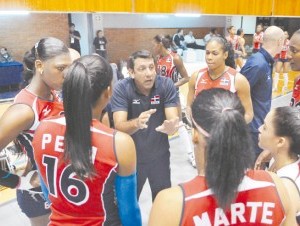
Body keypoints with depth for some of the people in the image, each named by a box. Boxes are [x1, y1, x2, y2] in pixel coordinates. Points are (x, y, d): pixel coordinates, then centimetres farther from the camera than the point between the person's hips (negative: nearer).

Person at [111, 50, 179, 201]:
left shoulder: (166, 85, -16)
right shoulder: (121, 88, -19)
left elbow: (173, 119, -23)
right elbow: (119, 126, -27)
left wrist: (170, 126, -47)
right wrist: (137, 123, -49)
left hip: (159, 155, 2)